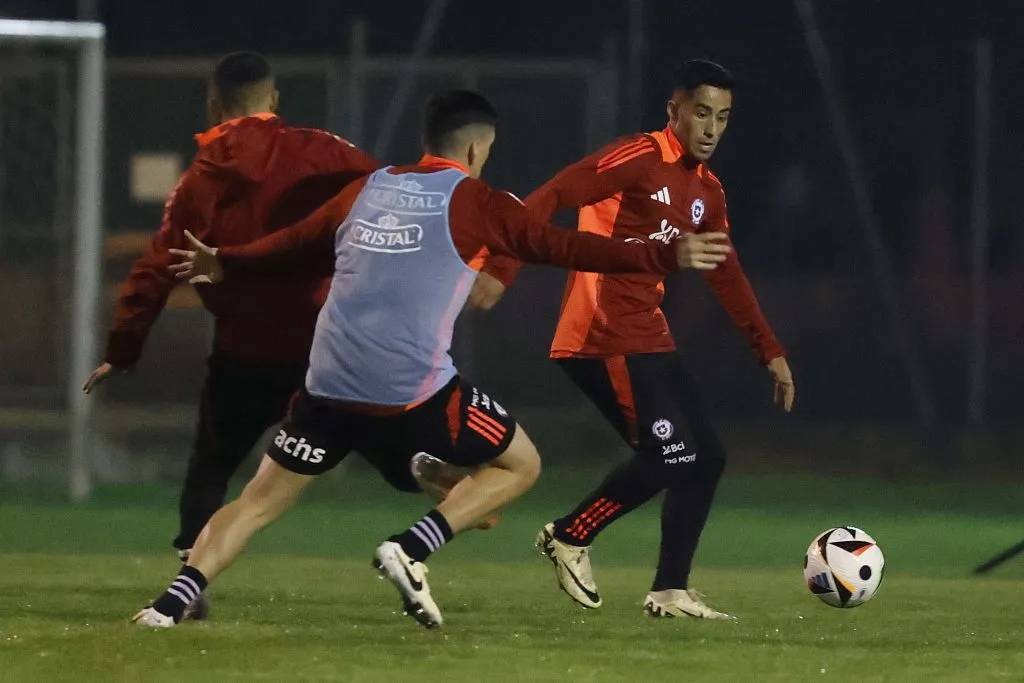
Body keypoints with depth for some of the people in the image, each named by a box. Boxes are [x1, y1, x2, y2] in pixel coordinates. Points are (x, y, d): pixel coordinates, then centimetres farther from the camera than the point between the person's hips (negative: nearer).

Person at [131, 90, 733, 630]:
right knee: (520, 465, 13)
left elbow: (297, 246, 26)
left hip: (330, 384, 5)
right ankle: (412, 550, -5)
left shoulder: (366, 192, 16)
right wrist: (668, 257, 8)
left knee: (261, 500, 13)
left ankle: (175, 599, -6)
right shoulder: (473, 202, 2)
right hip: (412, 391, -5)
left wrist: (224, 266, 44)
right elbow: (562, 247, 2)